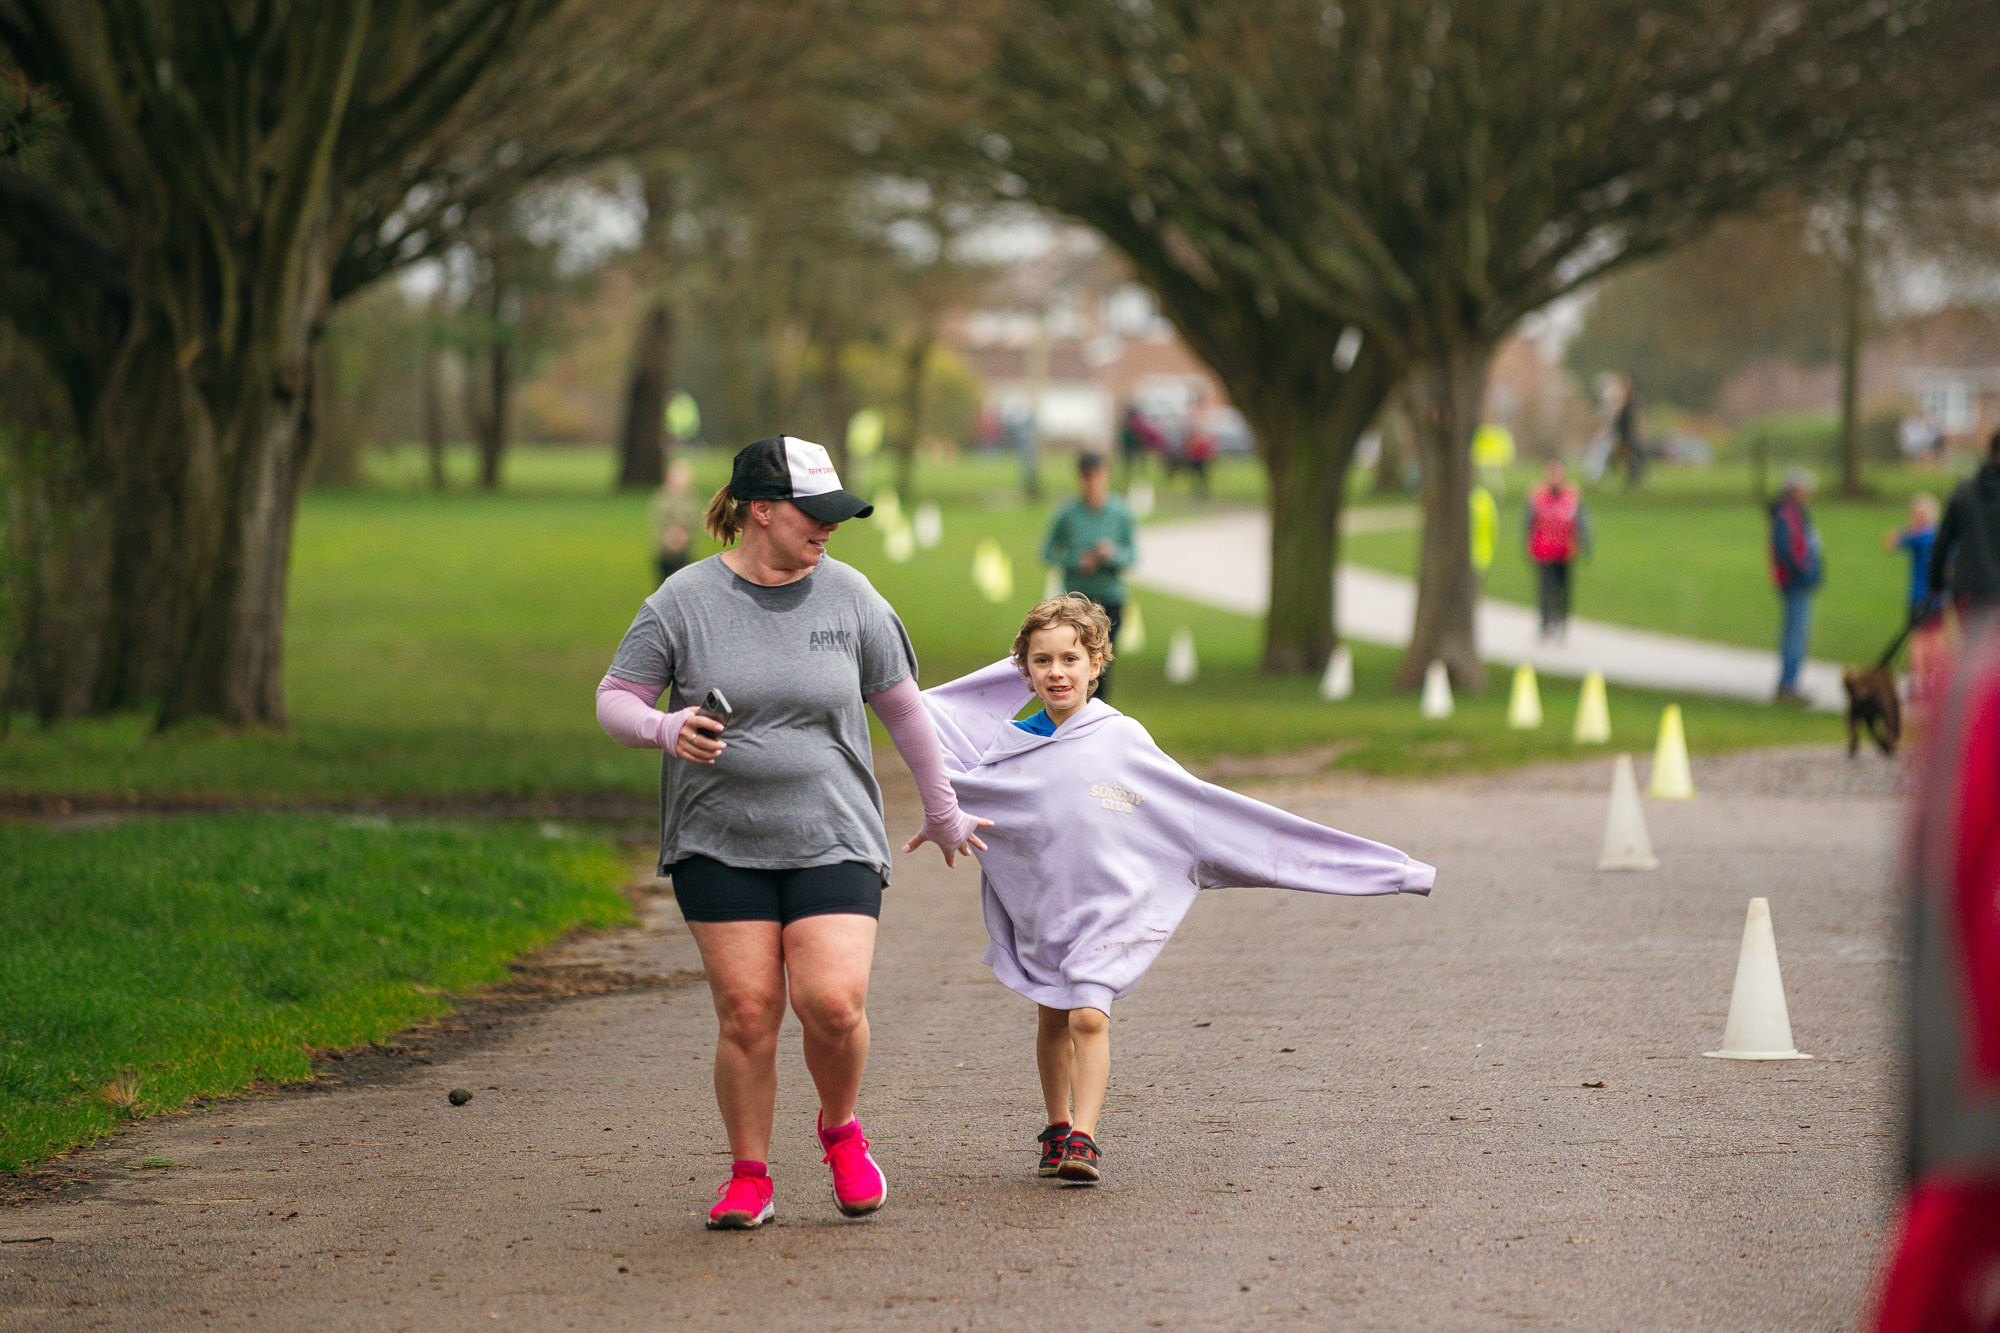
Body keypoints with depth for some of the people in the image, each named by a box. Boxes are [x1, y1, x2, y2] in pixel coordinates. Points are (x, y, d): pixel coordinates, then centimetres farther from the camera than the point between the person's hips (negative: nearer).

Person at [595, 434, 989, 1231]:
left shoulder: (848, 597, 4)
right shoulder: (685, 602, -3)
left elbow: (902, 708, 14)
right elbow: (614, 700, 1)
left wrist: (943, 815, 21)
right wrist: (666, 732, -21)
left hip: (832, 839, 1)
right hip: (719, 843, 0)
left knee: (832, 1003, -14)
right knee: (746, 1011, -6)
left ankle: (841, 1132, 15)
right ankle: (749, 1177, 10)